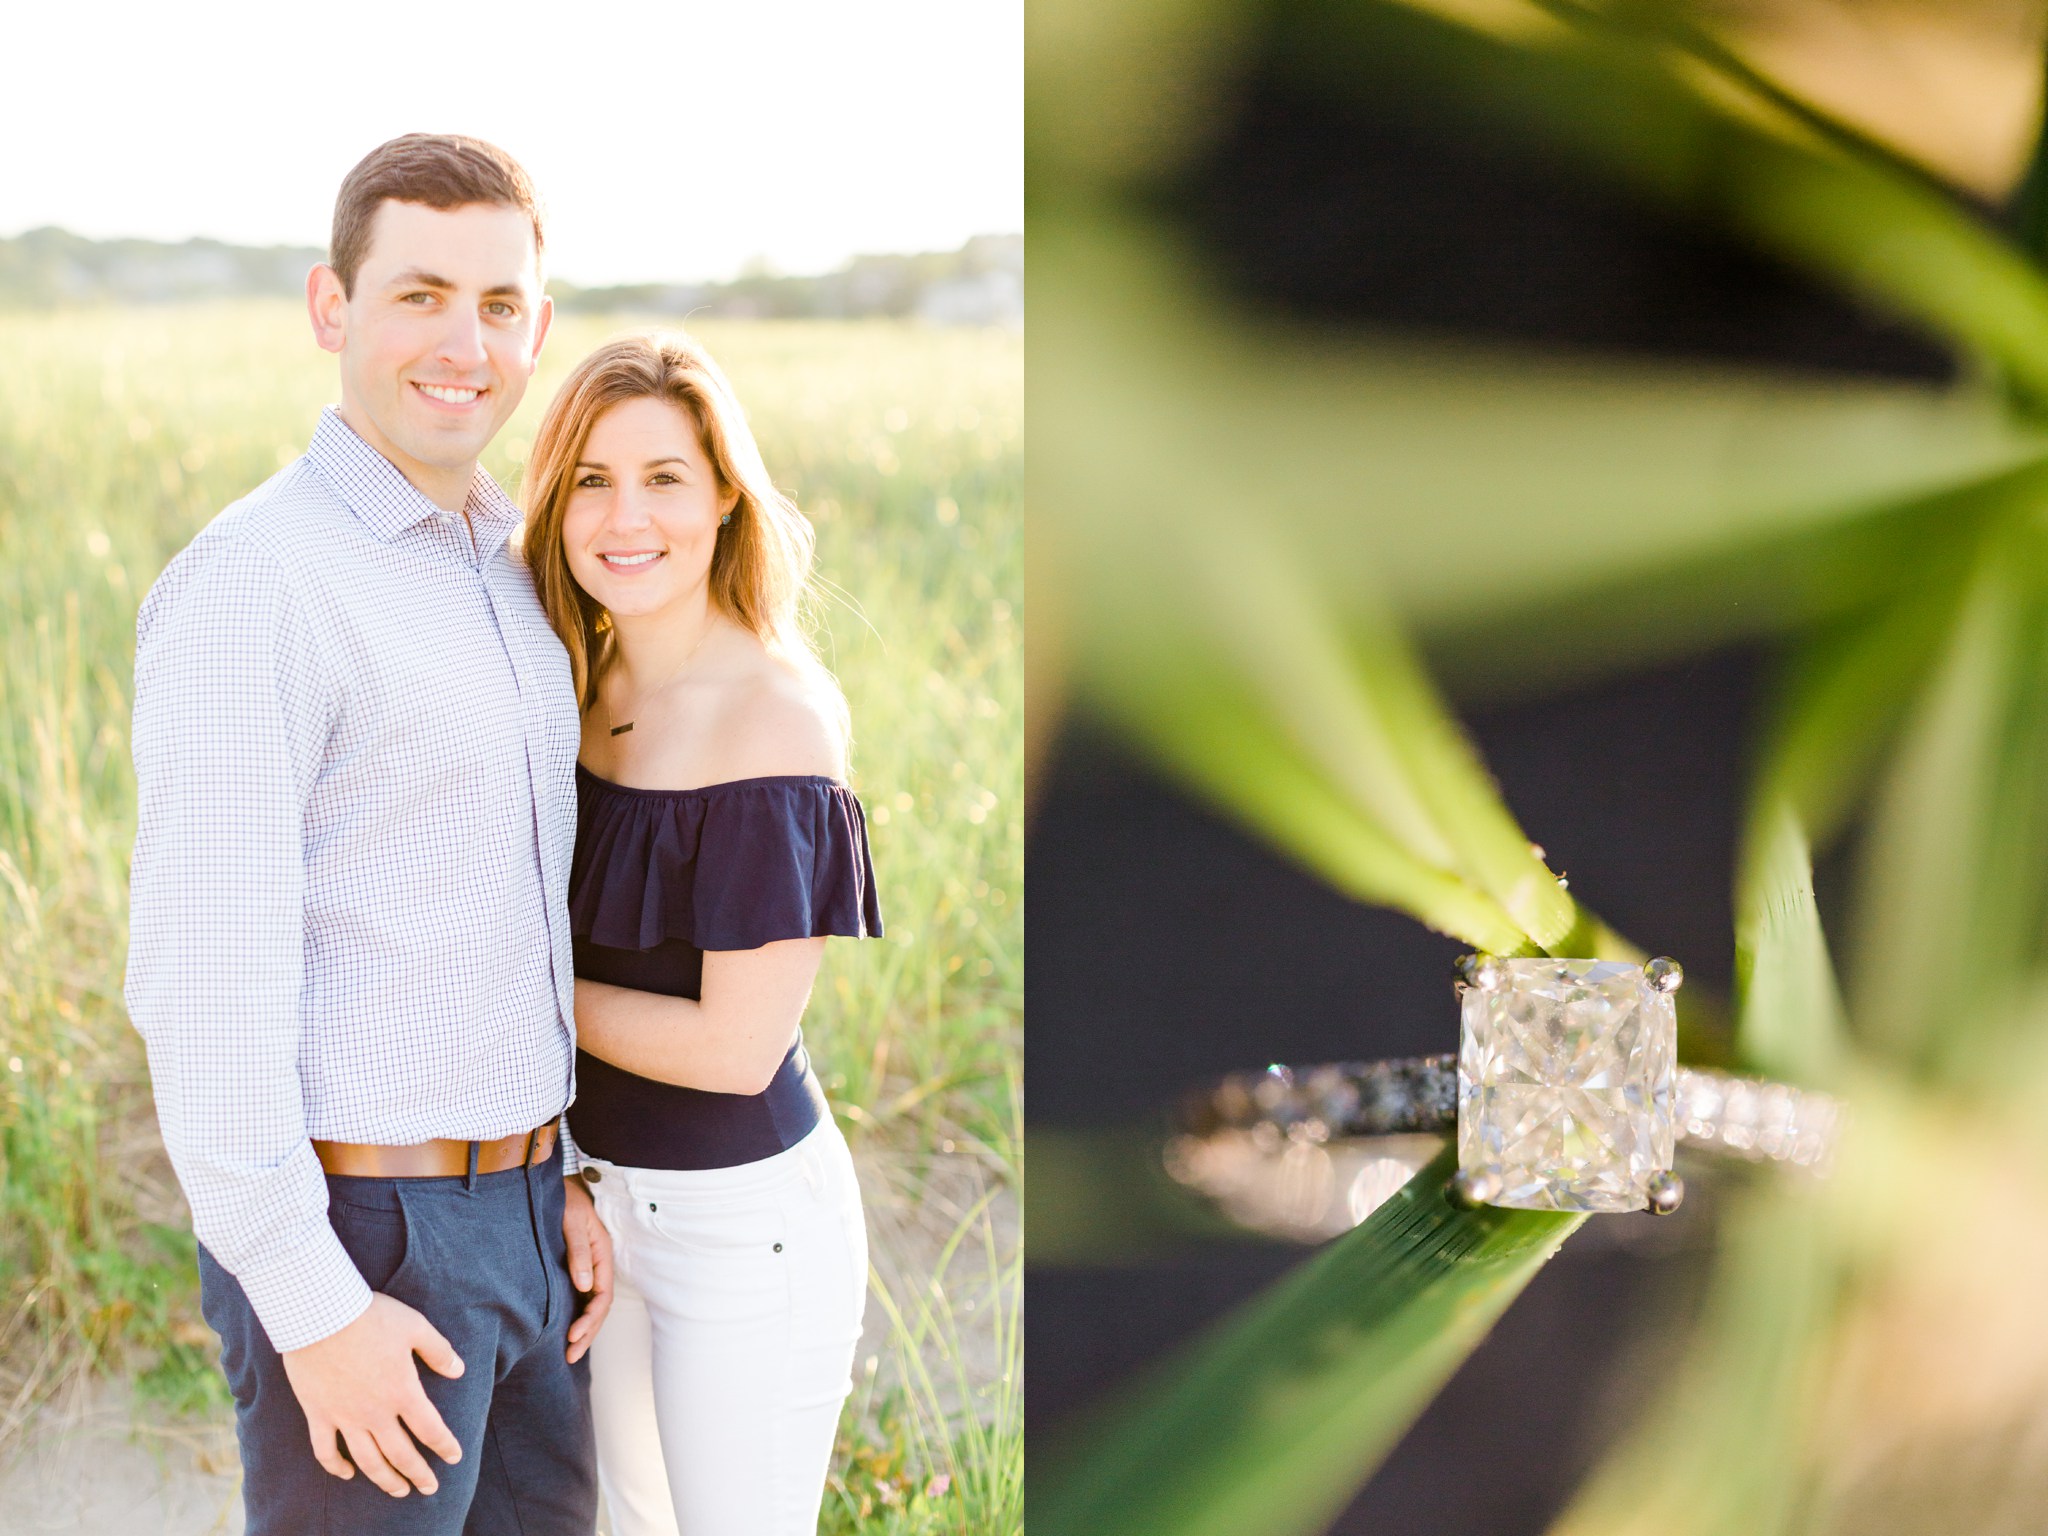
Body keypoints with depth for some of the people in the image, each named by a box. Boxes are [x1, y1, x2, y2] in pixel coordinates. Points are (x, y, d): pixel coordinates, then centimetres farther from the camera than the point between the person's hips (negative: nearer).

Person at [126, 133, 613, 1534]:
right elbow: (202, 980, -22)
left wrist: (555, 1180, 12)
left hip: (509, 1222, 9)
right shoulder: (248, 586, -18)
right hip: (353, 1245, -9)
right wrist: (313, 1310, -22)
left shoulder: (496, 576, 10)